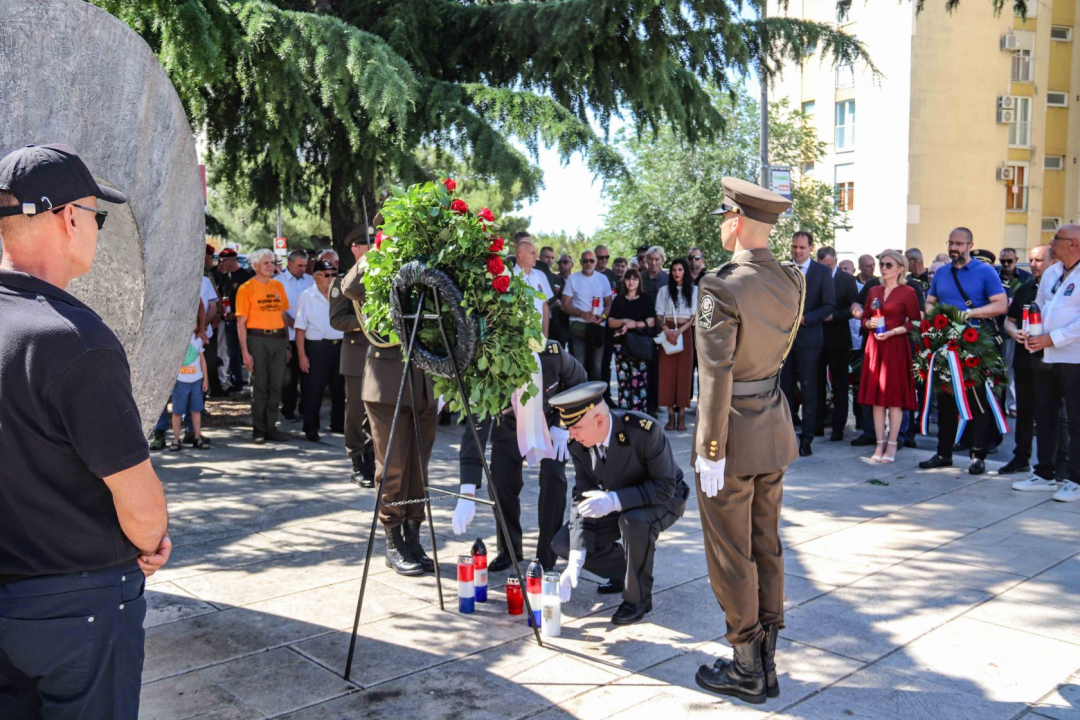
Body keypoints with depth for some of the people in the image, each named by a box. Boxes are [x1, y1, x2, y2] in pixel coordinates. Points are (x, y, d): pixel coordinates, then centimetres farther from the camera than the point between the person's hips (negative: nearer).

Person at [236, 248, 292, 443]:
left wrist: (287, 345, 11)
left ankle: (271, 428, 17)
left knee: (276, 386, 7)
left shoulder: (278, 286, 12)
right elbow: (241, 323, -6)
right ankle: (258, 430, 10)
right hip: (258, 339, -5)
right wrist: (245, 352, -12)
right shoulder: (246, 288, -3)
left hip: (278, 339, 5)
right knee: (259, 387, 1)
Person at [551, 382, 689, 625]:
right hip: (617, 504, 6)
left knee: (634, 521, -39)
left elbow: (665, 486, -29)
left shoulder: (644, 430, -34)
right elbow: (583, 498, -14)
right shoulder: (579, 445, -17)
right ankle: (623, 571, 15)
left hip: (663, 499, -5)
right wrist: (575, 562, -24)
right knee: (562, 543, -8)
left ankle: (638, 597, -15)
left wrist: (615, 500, -43)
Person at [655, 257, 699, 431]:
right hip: (668, 334, 1)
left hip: (685, 333, -1)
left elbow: (695, 316, 1)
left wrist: (679, 331, -12)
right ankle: (671, 415, 0)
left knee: (684, 372, -2)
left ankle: (681, 415, 1)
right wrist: (667, 330, -13)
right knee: (667, 372, -3)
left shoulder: (694, 290, 7)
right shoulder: (664, 290, 10)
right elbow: (659, 315, 6)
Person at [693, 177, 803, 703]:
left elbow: (715, 376, -21)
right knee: (767, 549, 17)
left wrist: (710, 450, -16)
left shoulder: (722, 286, -21)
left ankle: (746, 670, 20)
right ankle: (766, 663, 29)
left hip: (733, 436, -7)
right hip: (775, 430, 8)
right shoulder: (792, 282, 2)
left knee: (731, 556, 7)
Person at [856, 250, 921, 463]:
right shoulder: (874, 291, 12)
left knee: (894, 395, -1)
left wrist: (891, 332, -16)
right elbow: (865, 318, 17)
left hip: (896, 347, -5)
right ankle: (880, 443, 11)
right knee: (876, 395, 4)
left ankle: (892, 444, 7)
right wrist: (870, 323, -4)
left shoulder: (908, 292, -3)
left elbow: (915, 322, -6)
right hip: (874, 346, 5)